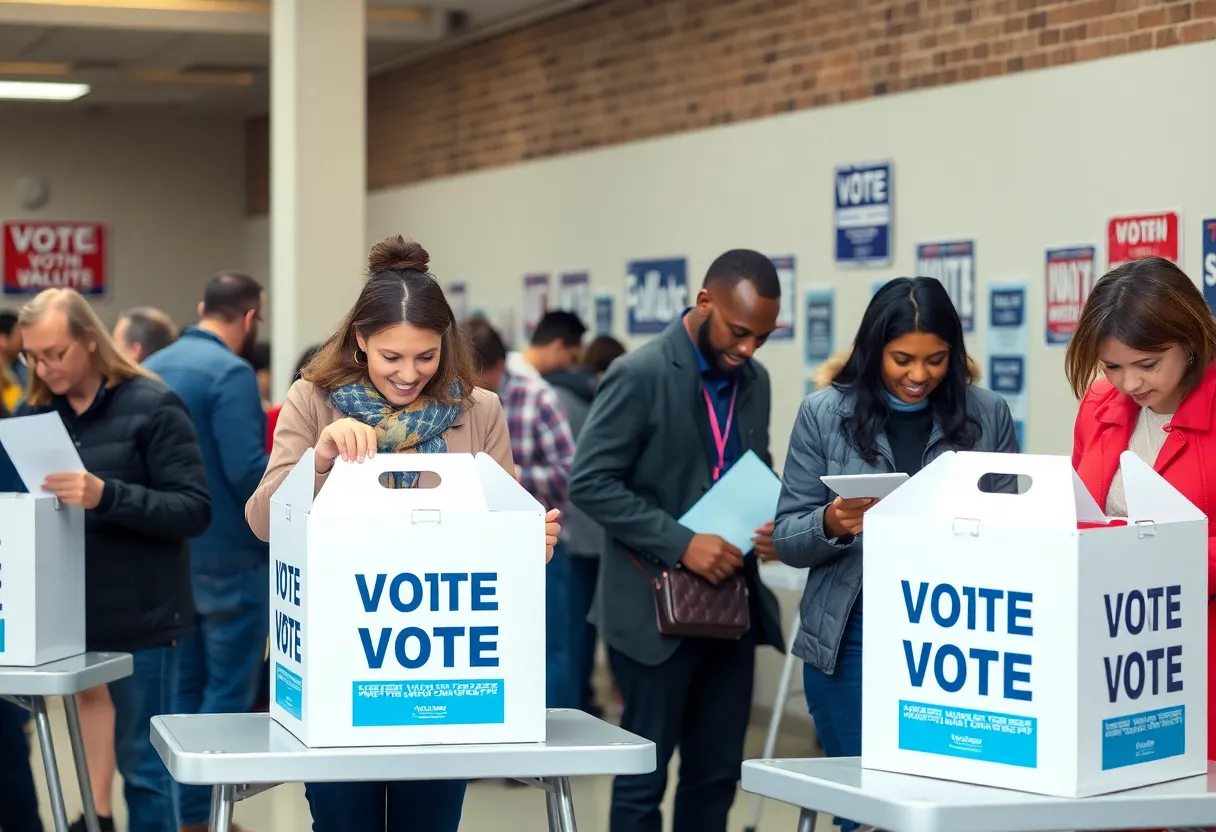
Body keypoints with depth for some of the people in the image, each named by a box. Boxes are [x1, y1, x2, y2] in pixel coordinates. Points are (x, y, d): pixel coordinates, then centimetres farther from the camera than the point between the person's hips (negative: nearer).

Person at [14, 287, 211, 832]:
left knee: (141, 764, 4)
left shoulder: (152, 406, -6)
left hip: (139, 619, -5)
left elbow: (194, 511, -14)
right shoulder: (32, 412, 9)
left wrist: (106, 495, -27)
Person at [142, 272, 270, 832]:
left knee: (188, 686, 14)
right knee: (230, 690, -1)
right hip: (230, 553, -8)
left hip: (175, 551, 8)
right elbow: (247, 470, -24)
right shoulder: (231, 372, -16)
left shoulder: (153, 368, 10)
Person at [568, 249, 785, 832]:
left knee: (717, 775, 10)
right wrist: (681, 544, -23)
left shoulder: (754, 381, 9)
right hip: (656, 607, -7)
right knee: (644, 776, 2)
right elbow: (590, 483, -16)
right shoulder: (639, 375, -13)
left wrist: (773, 523, -3)